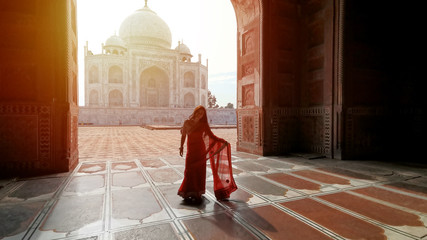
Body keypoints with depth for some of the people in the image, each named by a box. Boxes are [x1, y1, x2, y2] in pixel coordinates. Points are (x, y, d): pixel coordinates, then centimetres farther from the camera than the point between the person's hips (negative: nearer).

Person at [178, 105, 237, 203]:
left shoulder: (203, 125, -2)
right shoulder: (187, 122, 1)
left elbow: (212, 136, -6)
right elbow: (183, 135, 13)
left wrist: (222, 141, -19)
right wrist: (181, 147, 16)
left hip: (200, 150, -1)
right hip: (190, 150, 1)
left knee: (200, 171, 1)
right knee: (190, 171, 0)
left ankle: (198, 193, 15)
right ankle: (189, 193, 18)